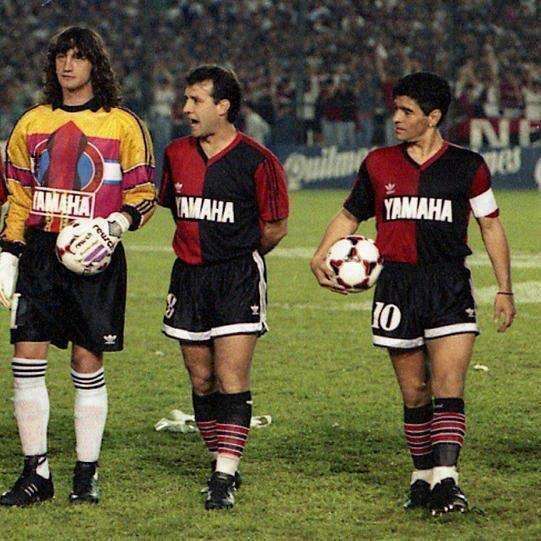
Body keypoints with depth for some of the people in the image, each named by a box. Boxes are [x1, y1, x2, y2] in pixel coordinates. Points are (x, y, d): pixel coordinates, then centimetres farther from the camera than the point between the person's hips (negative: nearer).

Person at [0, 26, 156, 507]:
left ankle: (87, 473, 9)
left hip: (94, 254, -3)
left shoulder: (122, 125, 2)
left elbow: (144, 194, 4)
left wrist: (118, 224, -15)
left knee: (88, 363, 0)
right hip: (41, 250, 3)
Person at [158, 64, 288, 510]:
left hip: (238, 279, -5)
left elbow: (275, 228, 0)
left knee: (231, 378, -11)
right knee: (201, 380, 8)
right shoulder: (177, 154, 7)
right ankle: (221, 464, 22)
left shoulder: (256, 160, -9)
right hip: (189, 276, 5)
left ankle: (225, 478, -14)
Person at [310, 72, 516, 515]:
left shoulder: (467, 165, 2)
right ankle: (422, 475, 18)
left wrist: (505, 289, 5)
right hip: (397, 285, 2)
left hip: (449, 286, -2)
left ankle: (446, 479, -20)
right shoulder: (379, 164, 7)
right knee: (414, 393, 5)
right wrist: (321, 256, 2)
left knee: (448, 389, -14)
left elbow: (491, 225, 8)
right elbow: (349, 215, 18)